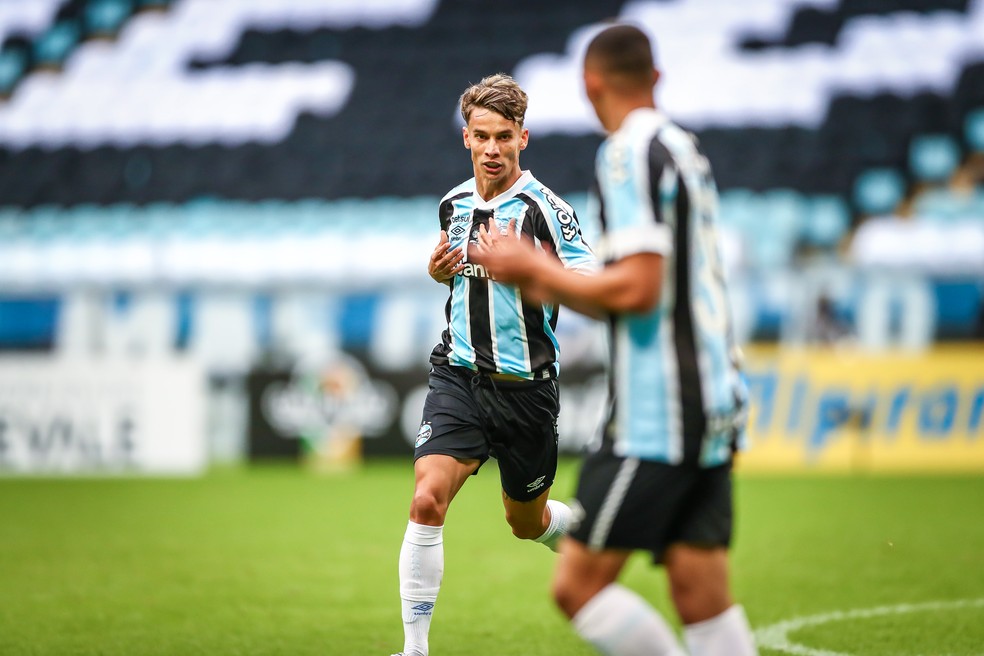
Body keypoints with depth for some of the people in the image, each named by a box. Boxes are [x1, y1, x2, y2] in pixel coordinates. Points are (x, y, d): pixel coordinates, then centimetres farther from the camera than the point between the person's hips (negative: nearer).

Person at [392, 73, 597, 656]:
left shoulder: (544, 207, -10)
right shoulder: (454, 204, 8)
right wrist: (440, 271, 3)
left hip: (525, 385, -3)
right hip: (459, 374, 3)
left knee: (527, 521, 13)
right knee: (428, 500, -17)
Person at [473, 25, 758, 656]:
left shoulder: (629, 155, -10)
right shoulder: (686, 150, 18)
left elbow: (636, 289, -19)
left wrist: (533, 268, -6)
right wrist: (550, 286, 26)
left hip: (657, 412, -9)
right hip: (714, 402, 9)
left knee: (578, 584, -5)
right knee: (702, 600, 5)